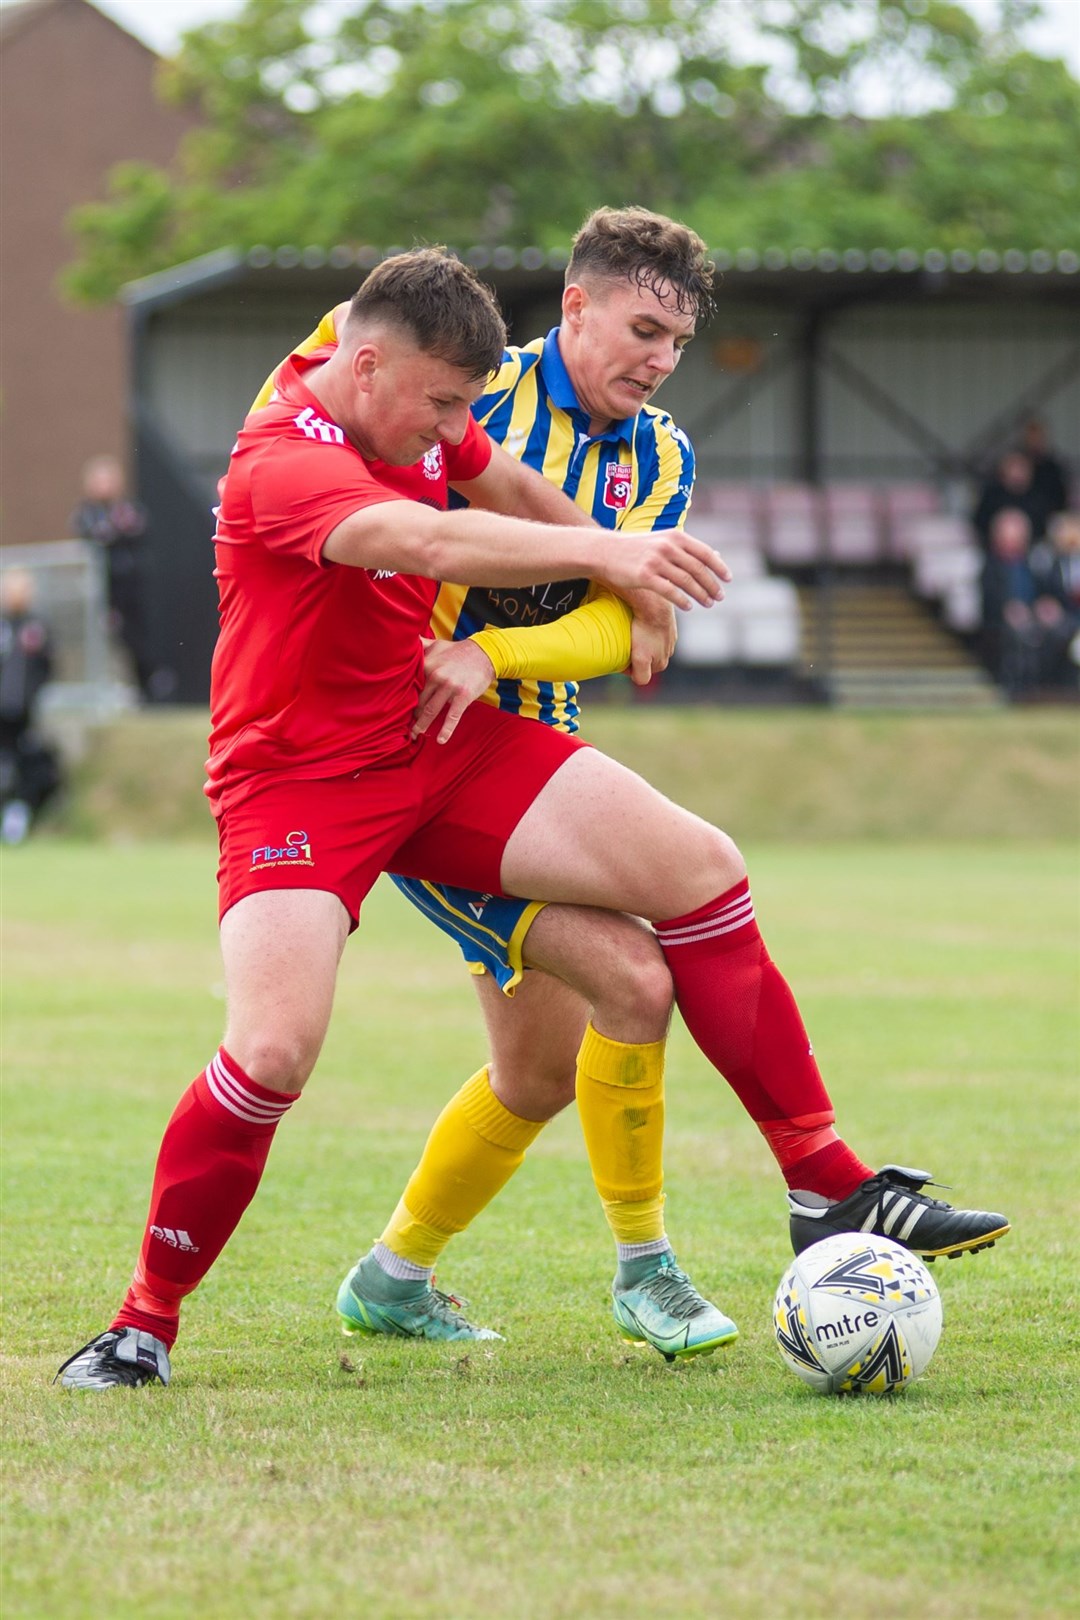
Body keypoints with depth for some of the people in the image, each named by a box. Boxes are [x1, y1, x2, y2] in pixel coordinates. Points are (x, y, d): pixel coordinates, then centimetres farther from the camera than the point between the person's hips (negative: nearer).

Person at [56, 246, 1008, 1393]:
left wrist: (627, 590, 34)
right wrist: (602, 554, -51)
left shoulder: (419, 407, 2)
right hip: (298, 780, -8)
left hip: (440, 740, 8)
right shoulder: (281, 462, -25)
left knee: (699, 868, -3)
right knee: (273, 1050, -27)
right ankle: (146, 1322, -6)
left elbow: (505, 484, 25)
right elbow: (424, 540, -44)